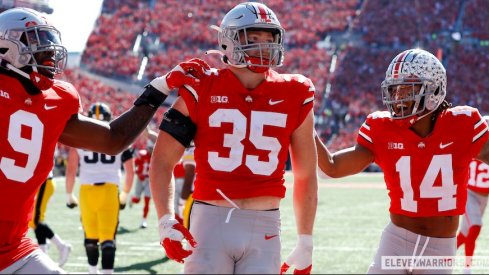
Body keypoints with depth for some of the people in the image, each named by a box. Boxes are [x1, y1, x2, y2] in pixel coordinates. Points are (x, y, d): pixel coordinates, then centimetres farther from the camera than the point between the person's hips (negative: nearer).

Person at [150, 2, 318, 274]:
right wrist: (166, 222, -9)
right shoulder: (202, 90, -1)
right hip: (211, 221, -1)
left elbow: (306, 175, 12)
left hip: (264, 229, 2)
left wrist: (306, 244, 12)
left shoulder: (293, 97, 4)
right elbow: (162, 160, 3)